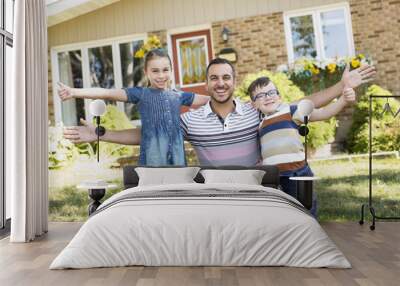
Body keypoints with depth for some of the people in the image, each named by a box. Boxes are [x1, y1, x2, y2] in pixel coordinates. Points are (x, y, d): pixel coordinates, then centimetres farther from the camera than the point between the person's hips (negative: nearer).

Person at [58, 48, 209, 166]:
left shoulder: (179, 96, 9)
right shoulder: (141, 94, 0)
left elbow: (207, 99, 18)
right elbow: (108, 93, -10)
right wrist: (74, 92, -19)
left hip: (177, 156, 4)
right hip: (153, 158, -3)